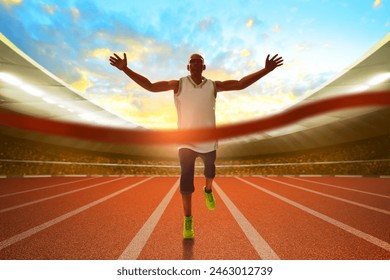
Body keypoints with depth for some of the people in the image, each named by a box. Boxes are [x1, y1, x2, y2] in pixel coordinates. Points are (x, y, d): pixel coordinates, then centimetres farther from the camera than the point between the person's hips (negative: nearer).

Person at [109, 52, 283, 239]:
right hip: (186, 141, -2)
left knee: (210, 171, 20)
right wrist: (125, 69, -17)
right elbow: (150, 86, -10)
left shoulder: (213, 86, -2)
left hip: (209, 141, 2)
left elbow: (241, 84, -4)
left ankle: (208, 190, 56)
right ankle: (188, 220, 11)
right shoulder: (178, 84, -5)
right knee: (186, 179, -6)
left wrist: (266, 70, -9)